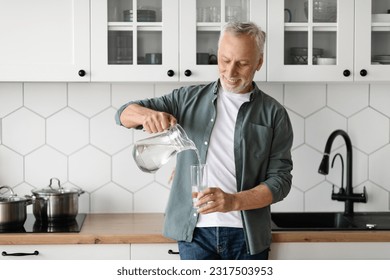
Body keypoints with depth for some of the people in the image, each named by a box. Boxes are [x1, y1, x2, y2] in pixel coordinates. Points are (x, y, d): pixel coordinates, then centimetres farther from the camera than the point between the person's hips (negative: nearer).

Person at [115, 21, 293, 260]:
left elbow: (280, 180, -3)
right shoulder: (190, 99, 7)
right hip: (195, 232, 1)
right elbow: (125, 113, 7)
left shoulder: (274, 114, 2)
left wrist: (233, 201, -21)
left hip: (247, 235, -1)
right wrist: (148, 114, -18)